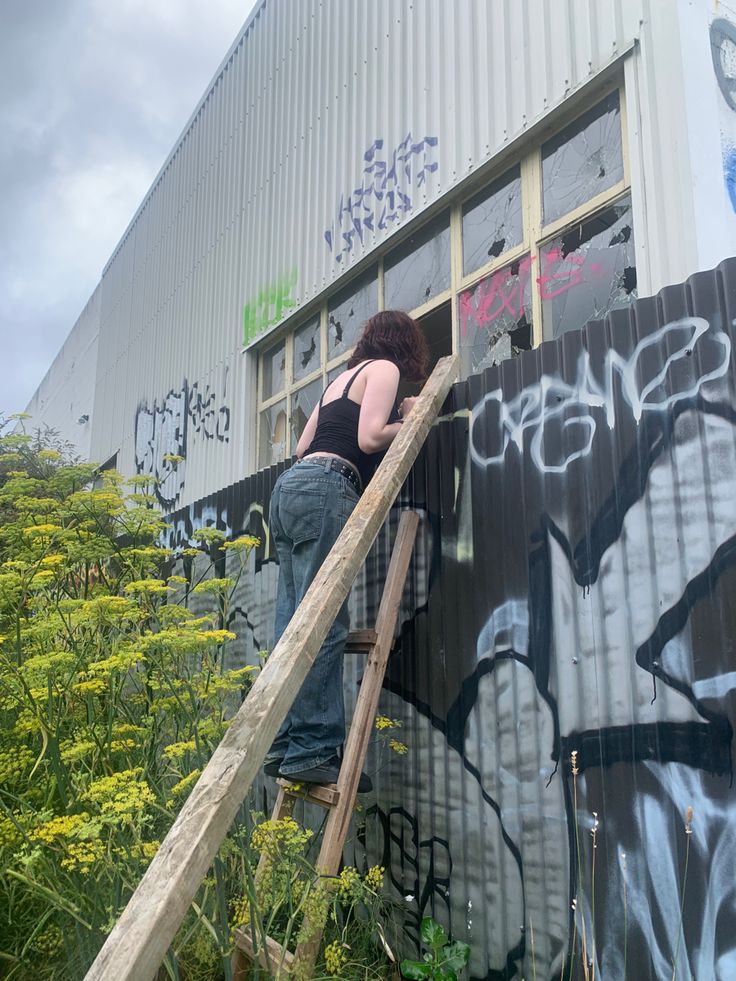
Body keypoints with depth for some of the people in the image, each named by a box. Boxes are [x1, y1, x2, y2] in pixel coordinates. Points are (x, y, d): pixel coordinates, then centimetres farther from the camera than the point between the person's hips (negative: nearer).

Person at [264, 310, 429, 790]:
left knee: (295, 623, 3)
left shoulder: (343, 377, 29)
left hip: (290, 486, 9)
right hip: (326, 488, -9)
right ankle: (313, 751, -13)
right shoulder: (385, 369, 6)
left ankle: (284, 746, 3)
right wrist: (410, 421, 10)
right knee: (324, 625, -12)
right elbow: (370, 438, -9)